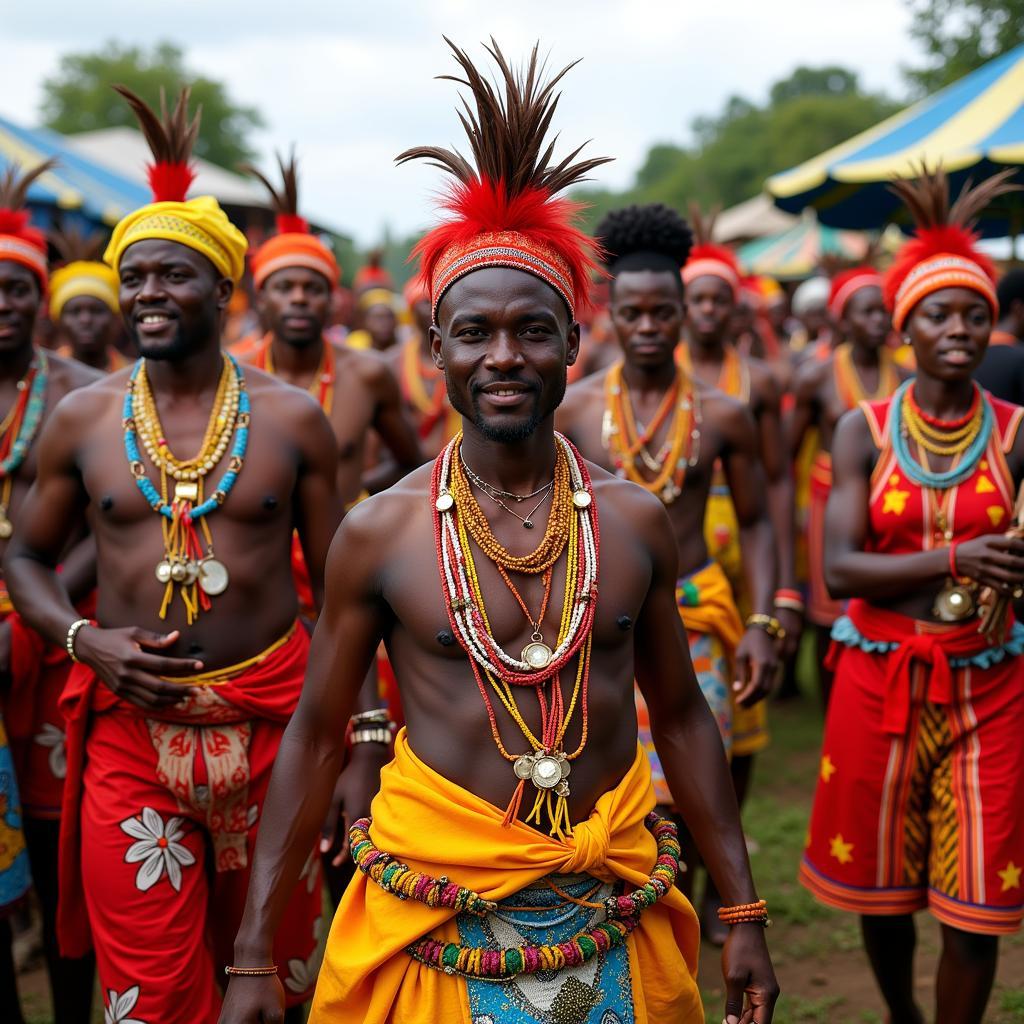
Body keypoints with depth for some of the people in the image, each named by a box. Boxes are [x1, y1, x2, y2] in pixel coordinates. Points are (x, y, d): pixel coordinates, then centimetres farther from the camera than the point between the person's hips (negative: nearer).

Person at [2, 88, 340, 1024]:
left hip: (272, 720, 0)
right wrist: (85, 640, -8)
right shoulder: (81, 419, 1)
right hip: (130, 725, 0)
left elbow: (338, 586, 3)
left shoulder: (293, 419, -1)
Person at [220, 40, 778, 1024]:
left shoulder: (634, 520, -1)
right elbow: (314, 733, -2)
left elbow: (680, 715, 8)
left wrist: (743, 915, 8)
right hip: (433, 926, -2)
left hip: (611, 925, 2)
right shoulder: (381, 530, -8)